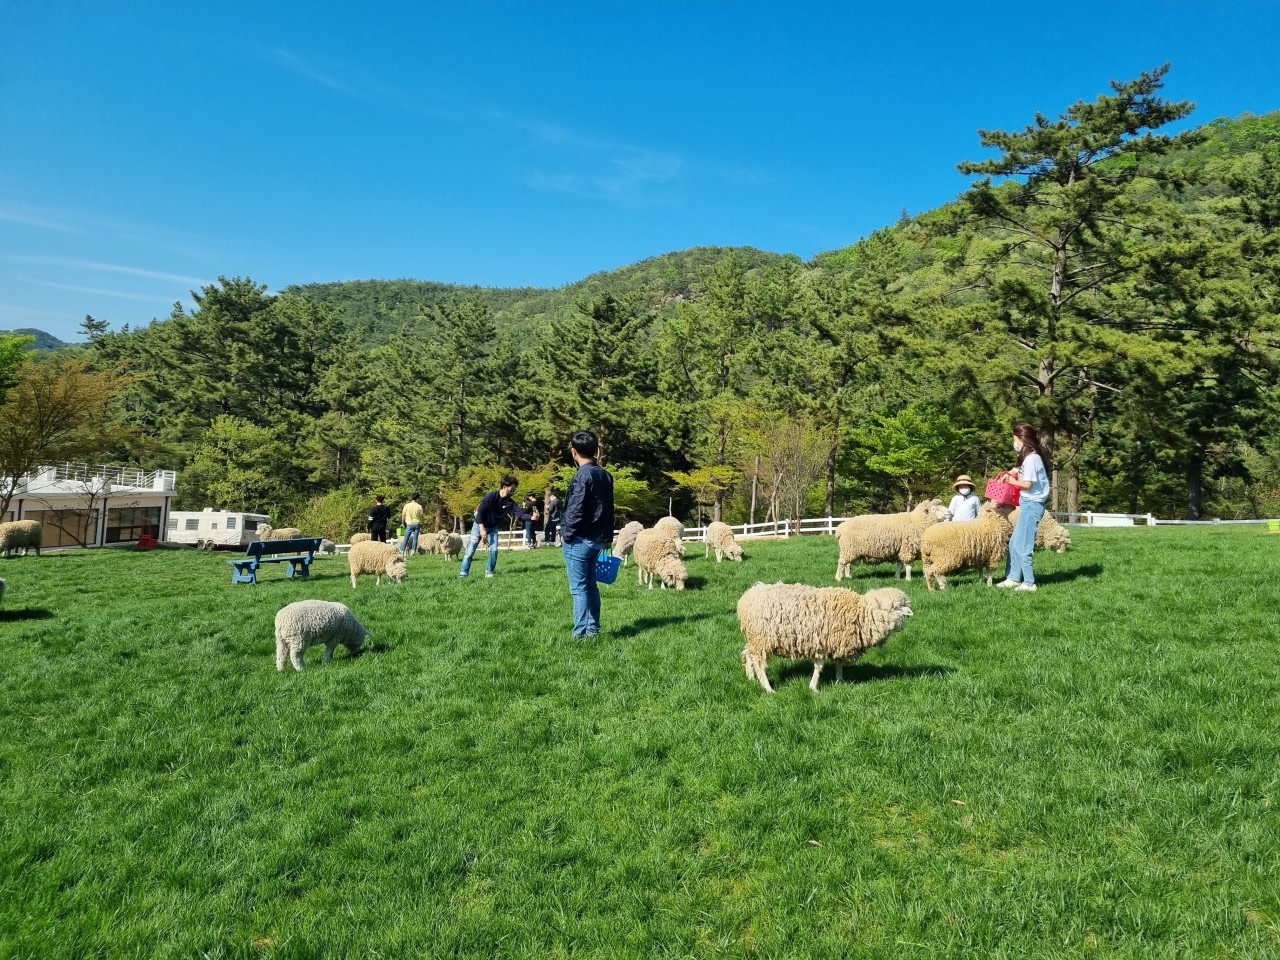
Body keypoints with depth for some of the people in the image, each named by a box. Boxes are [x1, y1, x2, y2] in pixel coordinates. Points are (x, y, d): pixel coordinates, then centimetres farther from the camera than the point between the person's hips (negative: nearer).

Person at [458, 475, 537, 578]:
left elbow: (519, 513, -21)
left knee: (494, 550, -8)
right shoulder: (491, 496, -24)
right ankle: (463, 574, -1)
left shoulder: (510, 503, -11)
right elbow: (480, 511, -22)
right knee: (470, 551, -6)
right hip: (479, 525, -4)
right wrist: (482, 529, -25)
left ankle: (489, 572, 5)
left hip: (493, 528, 4)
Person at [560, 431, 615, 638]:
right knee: (591, 585, 15)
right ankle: (593, 627, 19)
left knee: (579, 587, -2)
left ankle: (583, 632, -1)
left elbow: (576, 511, -18)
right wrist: (608, 537, 19)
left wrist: (567, 535, -8)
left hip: (579, 540, -8)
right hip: (597, 539, 8)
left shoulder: (582, 475, -16)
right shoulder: (605, 475, 8)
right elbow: (608, 510, 13)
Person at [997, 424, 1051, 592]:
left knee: (1022, 546, -4)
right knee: (1014, 543, 14)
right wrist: (1011, 473, 0)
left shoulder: (1031, 458, -17)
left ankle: (1029, 583, 5)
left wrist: (1013, 481, -4)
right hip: (1029, 504, 10)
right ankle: (1013, 578, 20)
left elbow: (1027, 484, -21)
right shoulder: (1031, 456, 15)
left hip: (1032, 504, -10)